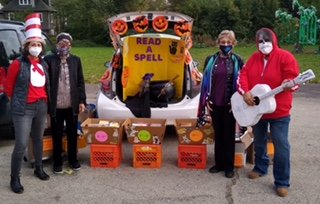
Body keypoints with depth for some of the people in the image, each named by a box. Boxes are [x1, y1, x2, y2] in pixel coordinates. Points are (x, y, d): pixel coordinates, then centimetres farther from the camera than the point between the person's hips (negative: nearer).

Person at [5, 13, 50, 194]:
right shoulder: (18, 64, -9)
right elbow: (9, 86, -2)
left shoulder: (44, 64, 6)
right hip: (24, 109, -5)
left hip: (42, 107, 5)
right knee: (21, 144, -5)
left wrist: (45, 103, 8)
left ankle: (39, 169, 36)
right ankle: (15, 178, 8)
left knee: (38, 139, 19)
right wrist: (17, 102, 6)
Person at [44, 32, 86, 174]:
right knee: (57, 135, 9)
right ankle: (57, 162, 23)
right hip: (55, 105, -2)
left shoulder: (76, 60, 5)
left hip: (72, 105, 2)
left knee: (72, 134, 13)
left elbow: (80, 82, 6)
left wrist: (82, 101, 1)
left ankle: (73, 159, 29)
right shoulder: (49, 59, -3)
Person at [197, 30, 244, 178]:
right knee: (218, 134, 11)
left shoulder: (237, 61, -1)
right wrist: (206, 101, 1)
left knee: (229, 135, 5)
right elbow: (205, 81, 7)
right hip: (215, 104, 3)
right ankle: (219, 163, 22)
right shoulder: (211, 60, 5)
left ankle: (229, 166, 15)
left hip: (230, 104, -2)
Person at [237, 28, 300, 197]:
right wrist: (245, 92, -16)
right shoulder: (254, 58, 6)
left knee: (281, 146, -5)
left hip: (279, 110, -5)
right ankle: (260, 167, 41)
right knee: (259, 141, 20)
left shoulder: (285, 57, -11)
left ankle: (282, 182, 6)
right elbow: (243, 75, 1)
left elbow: (294, 77, -15)